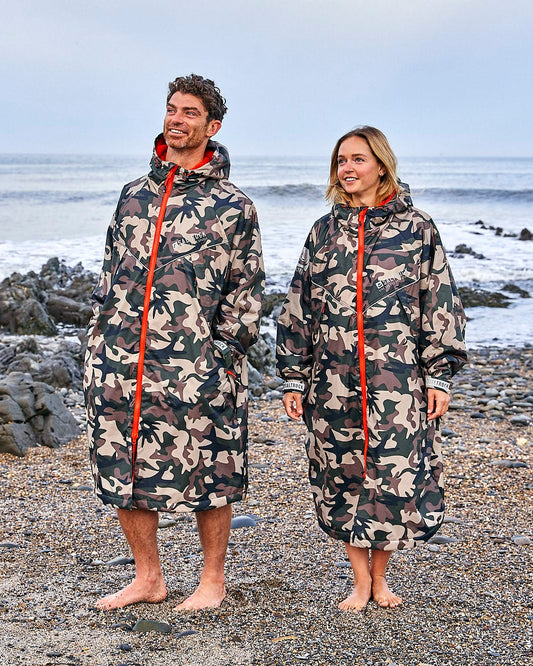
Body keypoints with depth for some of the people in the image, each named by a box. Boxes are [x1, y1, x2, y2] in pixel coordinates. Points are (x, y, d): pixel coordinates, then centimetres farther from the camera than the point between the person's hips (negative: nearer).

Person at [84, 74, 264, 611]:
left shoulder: (232, 207, 1)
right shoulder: (134, 194, 15)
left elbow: (246, 289, 0)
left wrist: (227, 354, -7)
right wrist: (98, 338, 13)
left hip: (196, 364, -5)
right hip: (119, 360, 5)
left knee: (207, 471, 3)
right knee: (121, 467, 8)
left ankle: (213, 581, 21)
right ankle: (147, 578, 24)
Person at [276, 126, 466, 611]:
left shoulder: (416, 228, 3)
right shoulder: (325, 231, 10)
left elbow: (440, 304, 3)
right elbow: (299, 308, 12)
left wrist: (439, 376, -2)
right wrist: (295, 379, 8)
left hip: (398, 380, -2)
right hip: (334, 382, 3)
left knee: (397, 476, -1)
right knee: (341, 479, 5)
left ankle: (379, 575, 21)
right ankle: (361, 582, 21)